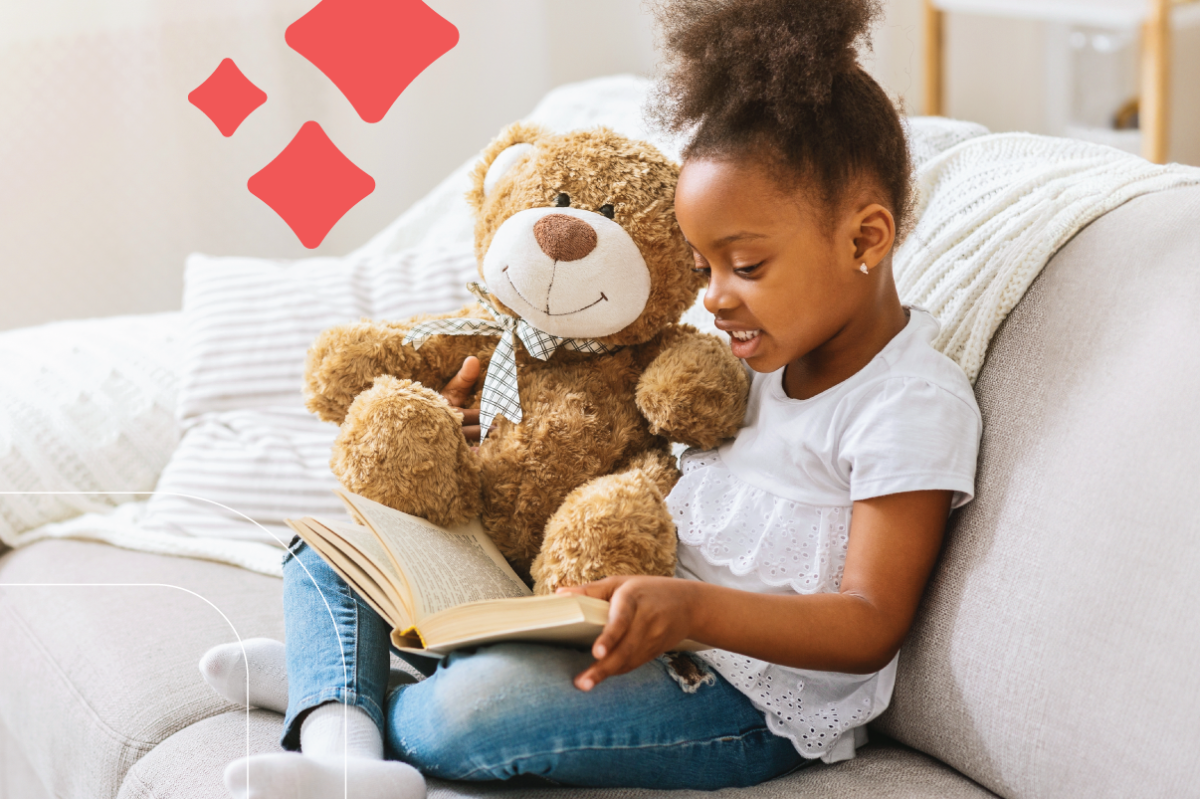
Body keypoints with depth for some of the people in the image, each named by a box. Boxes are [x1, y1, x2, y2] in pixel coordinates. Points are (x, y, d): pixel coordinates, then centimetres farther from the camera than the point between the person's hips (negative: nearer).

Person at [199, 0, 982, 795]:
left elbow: (870, 627, -18)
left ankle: (327, 676, -7)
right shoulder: (763, 356, 11)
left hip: (747, 698, -9)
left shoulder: (917, 404, -14)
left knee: (477, 707, -35)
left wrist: (694, 609, -34)